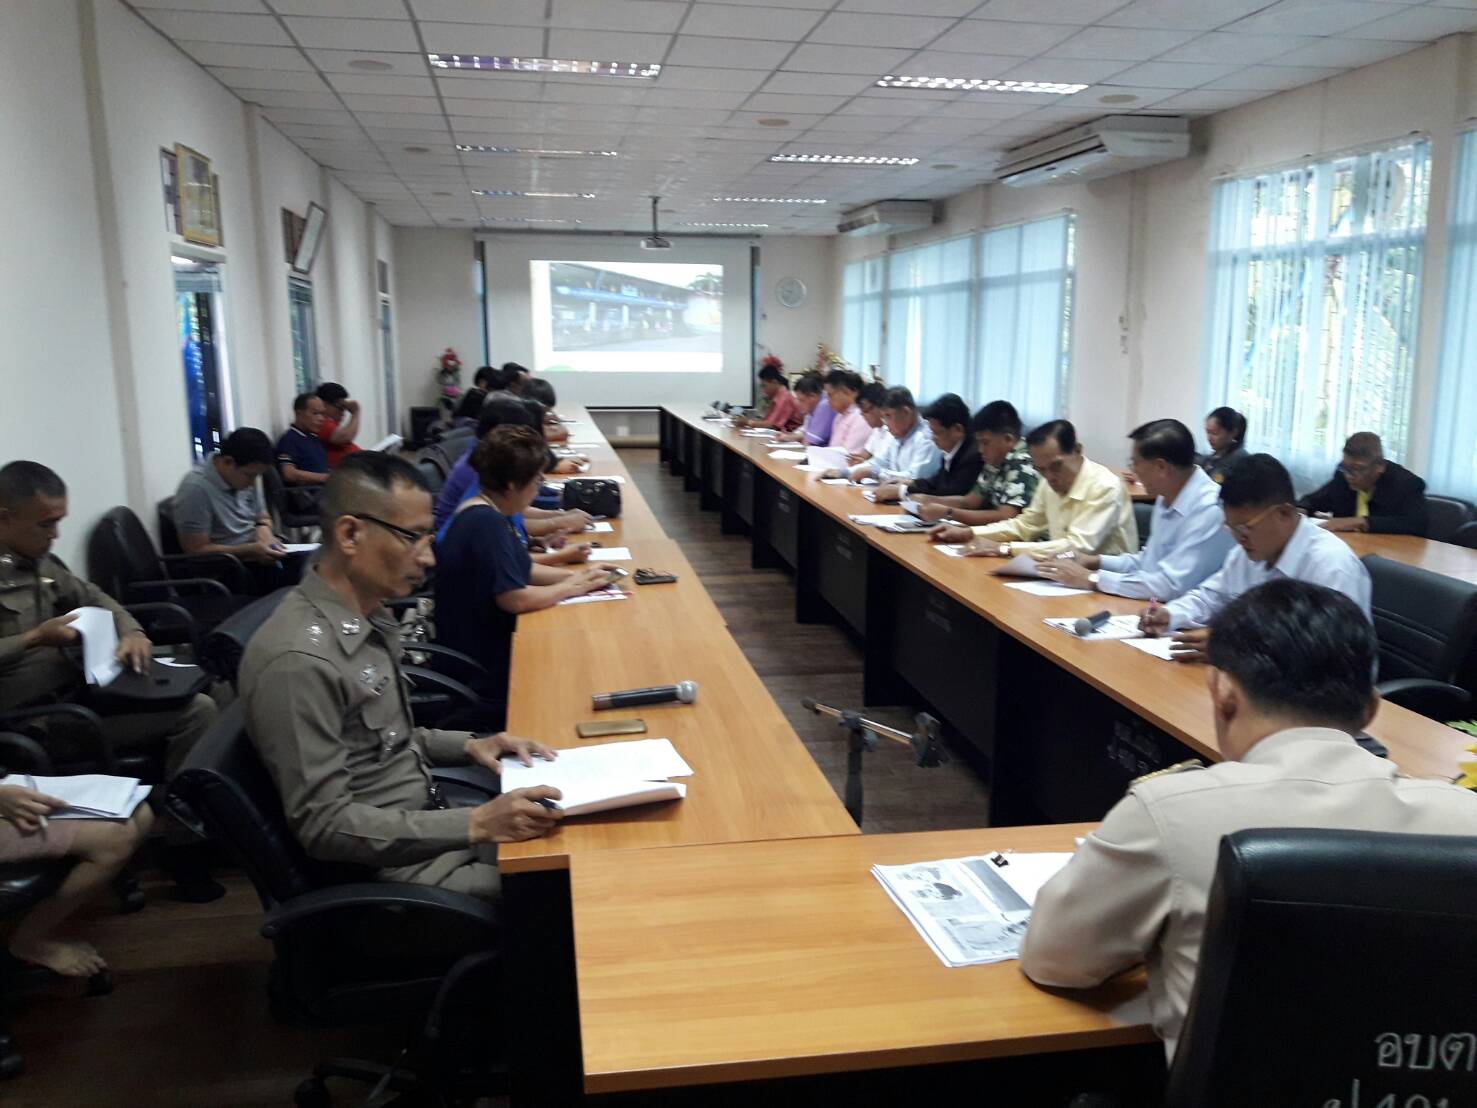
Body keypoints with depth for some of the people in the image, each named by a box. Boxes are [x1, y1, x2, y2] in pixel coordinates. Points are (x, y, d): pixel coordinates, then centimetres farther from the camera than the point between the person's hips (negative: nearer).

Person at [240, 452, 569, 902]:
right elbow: (324, 825, -24)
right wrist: (477, 825, -28)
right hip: (388, 868, -8)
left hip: (428, 821, 9)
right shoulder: (299, 660, -25)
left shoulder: (369, 616, 3)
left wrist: (467, 745, 1)